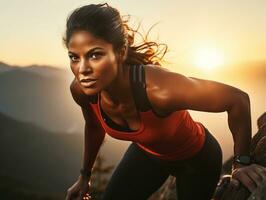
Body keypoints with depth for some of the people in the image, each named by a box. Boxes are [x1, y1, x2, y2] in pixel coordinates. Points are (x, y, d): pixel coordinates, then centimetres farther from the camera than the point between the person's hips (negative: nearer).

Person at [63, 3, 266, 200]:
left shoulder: (158, 88, -44)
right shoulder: (81, 90, -25)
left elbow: (238, 99, -32)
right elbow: (94, 127, -1)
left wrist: (242, 163, -22)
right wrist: (85, 175, 12)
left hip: (196, 158, -3)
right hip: (146, 152, 4)